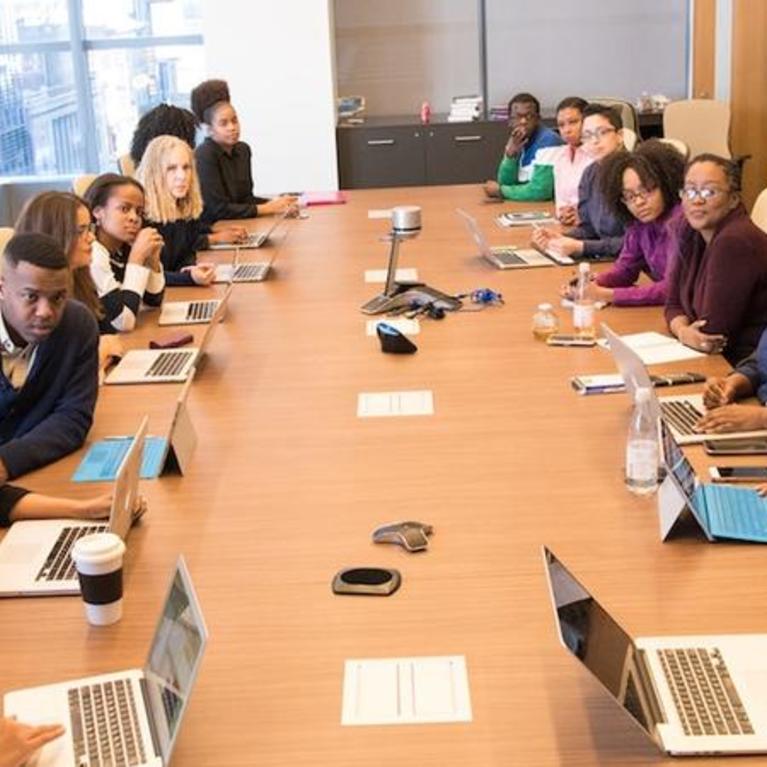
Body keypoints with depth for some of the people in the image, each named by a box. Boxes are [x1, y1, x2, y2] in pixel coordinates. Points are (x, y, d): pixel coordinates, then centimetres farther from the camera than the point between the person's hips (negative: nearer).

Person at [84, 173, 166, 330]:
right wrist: (137, 257, -20)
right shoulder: (92, 256, -17)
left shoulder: (126, 249, 6)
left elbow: (154, 301, 12)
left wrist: (153, 259, -3)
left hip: (123, 337, 7)